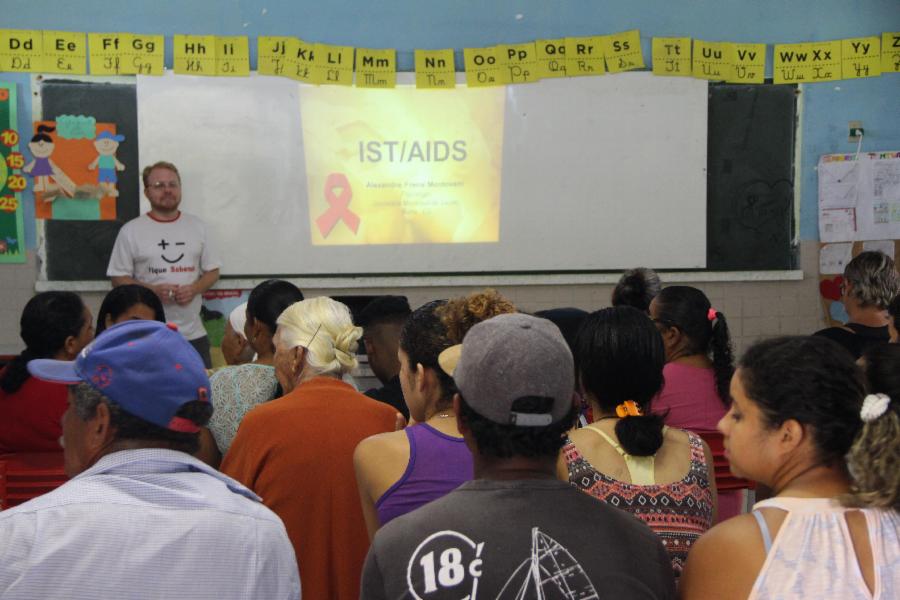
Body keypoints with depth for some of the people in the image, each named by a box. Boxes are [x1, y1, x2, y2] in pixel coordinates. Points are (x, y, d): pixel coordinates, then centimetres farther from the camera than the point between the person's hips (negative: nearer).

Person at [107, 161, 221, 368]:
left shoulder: (196, 226, 10)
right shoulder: (131, 231, 0)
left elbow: (212, 271, 12)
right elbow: (118, 279, 0)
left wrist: (194, 289, -9)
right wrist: (153, 290, -16)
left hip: (194, 333, 3)